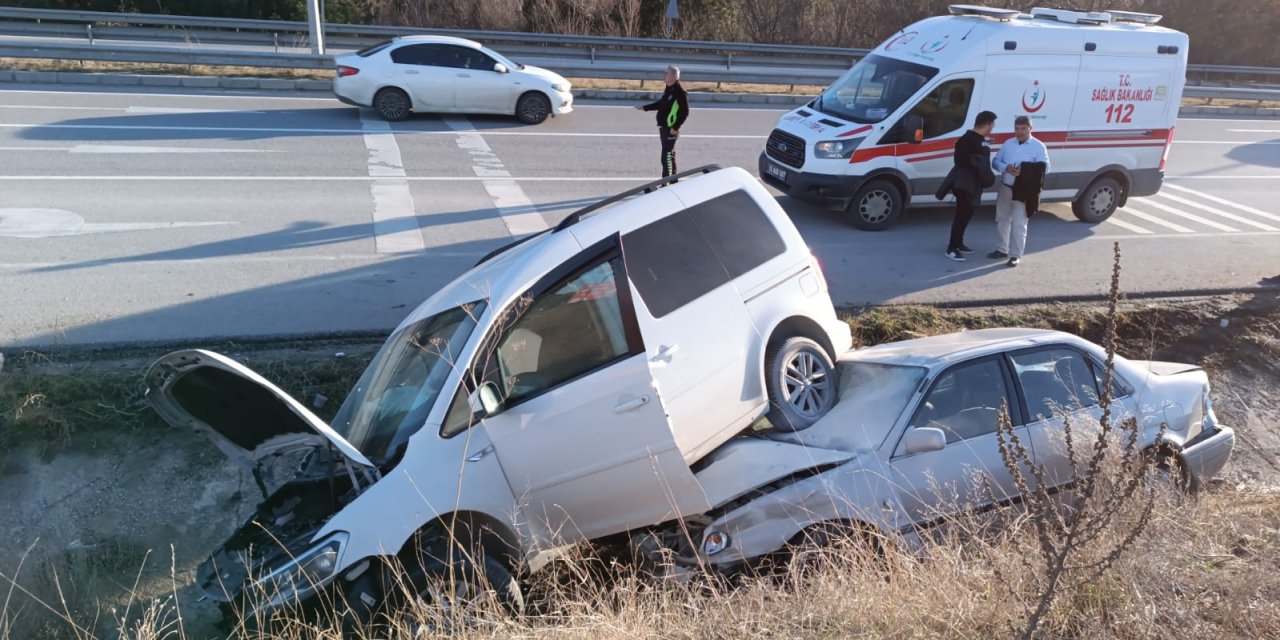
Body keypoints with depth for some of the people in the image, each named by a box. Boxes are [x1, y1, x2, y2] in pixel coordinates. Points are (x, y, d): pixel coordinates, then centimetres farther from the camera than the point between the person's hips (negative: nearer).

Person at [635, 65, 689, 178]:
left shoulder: (680, 92, -19)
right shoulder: (669, 89, 11)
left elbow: (684, 112, -21)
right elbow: (660, 104, 23)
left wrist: (676, 127, -22)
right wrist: (644, 107, 21)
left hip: (671, 129, -10)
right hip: (663, 126, 10)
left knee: (667, 156, -8)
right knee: (670, 154, 17)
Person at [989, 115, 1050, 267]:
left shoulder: (1039, 147, -5)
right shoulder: (1008, 143, 10)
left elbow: (1044, 169, -11)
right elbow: (995, 161, 9)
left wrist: (1023, 172, -24)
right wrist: (1006, 168, -13)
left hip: (1024, 191, -5)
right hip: (1005, 188, 5)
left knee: (1018, 224, -3)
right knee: (1002, 220, 14)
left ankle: (1015, 255, 2)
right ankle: (1002, 250, 28)